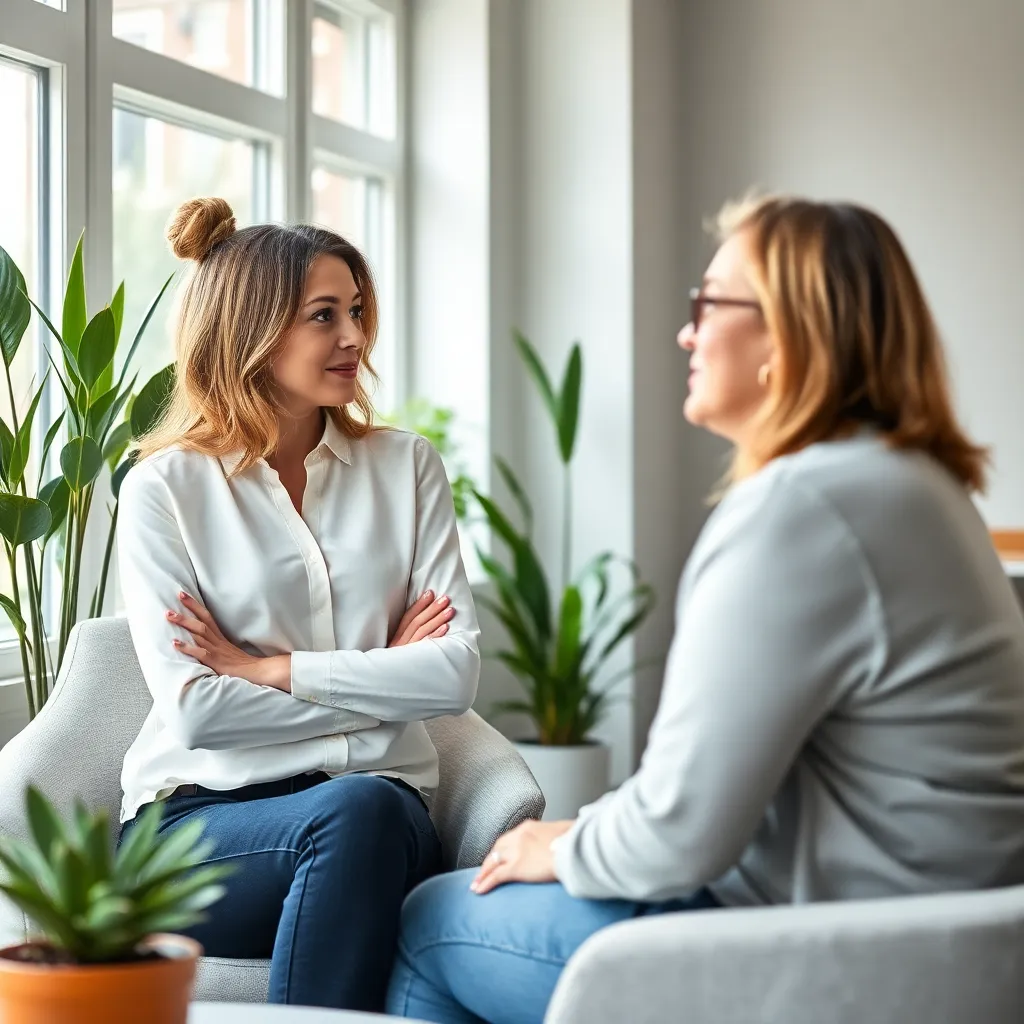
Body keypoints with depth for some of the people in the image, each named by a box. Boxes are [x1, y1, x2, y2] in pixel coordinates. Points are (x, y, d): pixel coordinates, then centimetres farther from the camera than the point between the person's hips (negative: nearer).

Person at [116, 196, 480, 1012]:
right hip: (203, 814, -2)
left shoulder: (407, 467, 11)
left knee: (374, 814, -34)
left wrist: (273, 669, -6)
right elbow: (194, 708, -8)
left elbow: (456, 671, 0)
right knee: (355, 813, -35)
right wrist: (382, 675, -3)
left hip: (379, 804, 2)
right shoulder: (166, 488, 2)